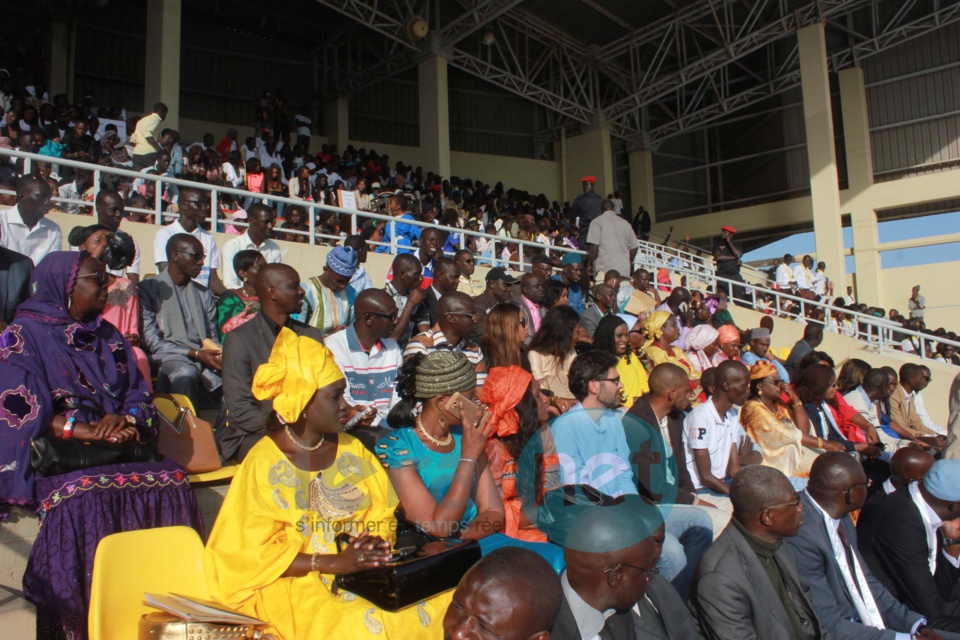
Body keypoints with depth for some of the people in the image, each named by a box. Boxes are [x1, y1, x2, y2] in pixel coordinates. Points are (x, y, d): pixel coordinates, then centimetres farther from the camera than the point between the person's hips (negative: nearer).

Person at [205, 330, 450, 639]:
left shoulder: (351, 449, 8)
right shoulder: (264, 463, -7)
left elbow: (382, 516, 13)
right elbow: (249, 556, -10)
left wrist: (376, 543, -11)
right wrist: (332, 562, -20)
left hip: (365, 575, 5)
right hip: (297, 585, -5)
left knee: (448, 606, -17)